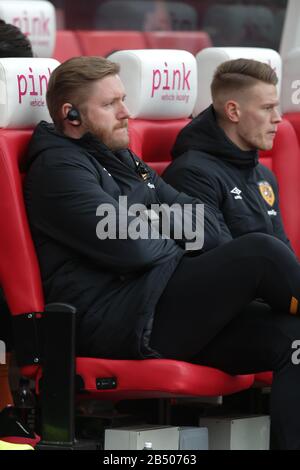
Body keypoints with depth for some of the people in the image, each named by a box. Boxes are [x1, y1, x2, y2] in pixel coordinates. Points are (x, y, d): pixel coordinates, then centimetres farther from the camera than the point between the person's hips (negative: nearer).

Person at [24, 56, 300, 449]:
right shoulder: (58, 167, -4)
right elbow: (127, 247, -16)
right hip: (115, 324, -9)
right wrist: (171, 238, 4)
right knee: (260, 252, -21)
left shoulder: (123, 161, 25)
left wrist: (152, 226, -1)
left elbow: (207, 226, 20)